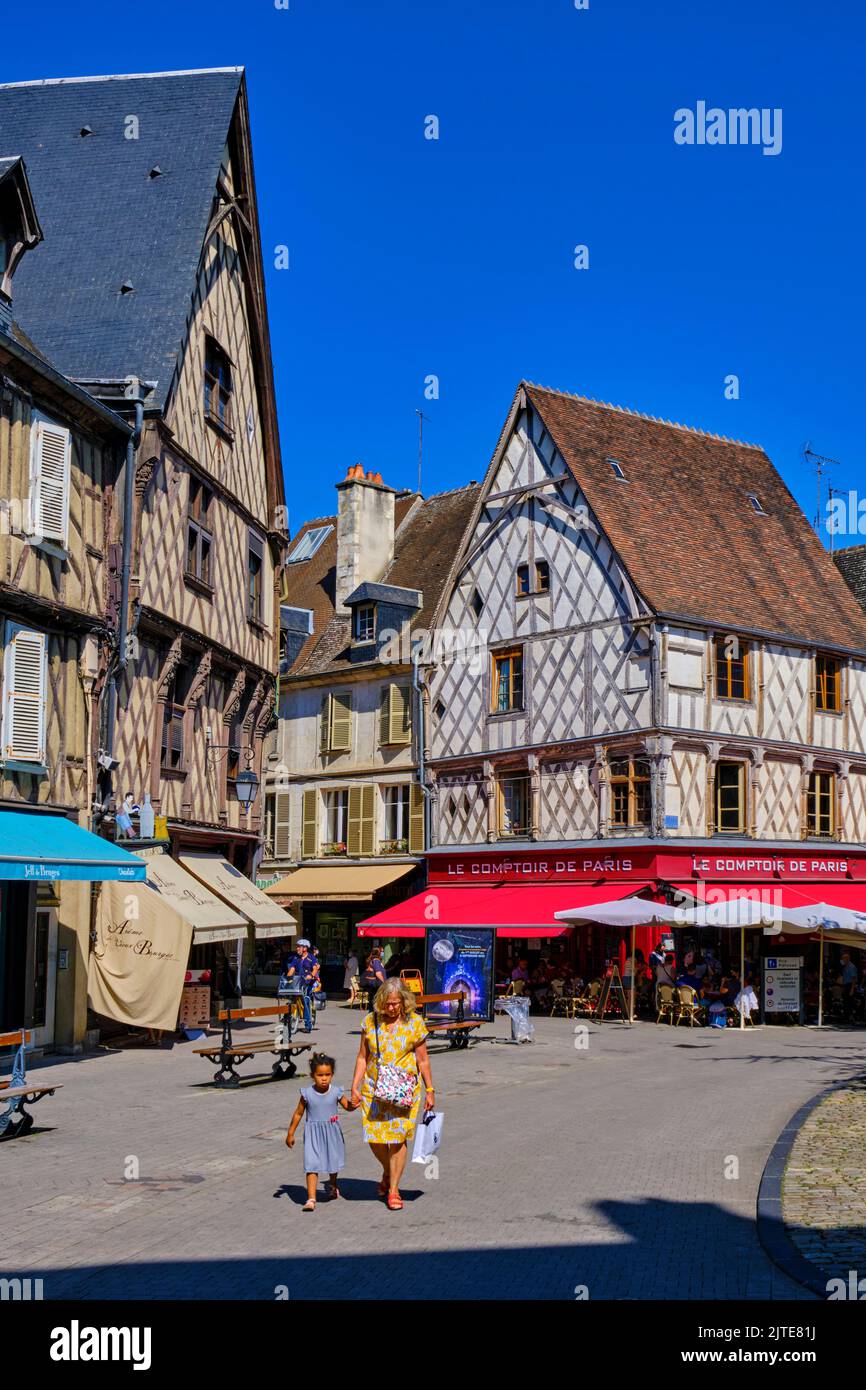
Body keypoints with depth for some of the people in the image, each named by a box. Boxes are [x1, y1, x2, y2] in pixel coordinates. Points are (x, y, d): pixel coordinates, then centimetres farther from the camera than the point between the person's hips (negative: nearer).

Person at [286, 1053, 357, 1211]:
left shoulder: (336, 1092, -8)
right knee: (312, 1165, -12)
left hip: (332, 1133, 2)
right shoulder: (307, 1093, -10)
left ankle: (332, 1186, 49)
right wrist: (290, 1133, 6)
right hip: (313, 1134, -2)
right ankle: (311, 1199, -13)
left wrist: (352, 1105, -22)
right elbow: (298, 1114, 2)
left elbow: (346, 1106, 3)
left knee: (333, 1162, 20)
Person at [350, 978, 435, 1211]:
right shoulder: (371, 1021, 1)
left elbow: (422, 1060, 2)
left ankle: (393, 1189, 7)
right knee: (374, 1137, 2)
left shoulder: (414, 1022, -3)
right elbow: (362, 1057, 7)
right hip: (374, 1088, 2)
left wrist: (429, 1090, 2)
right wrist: (355, 1087, 1)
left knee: (398, 1137, -6)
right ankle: (388, 1173, 33)